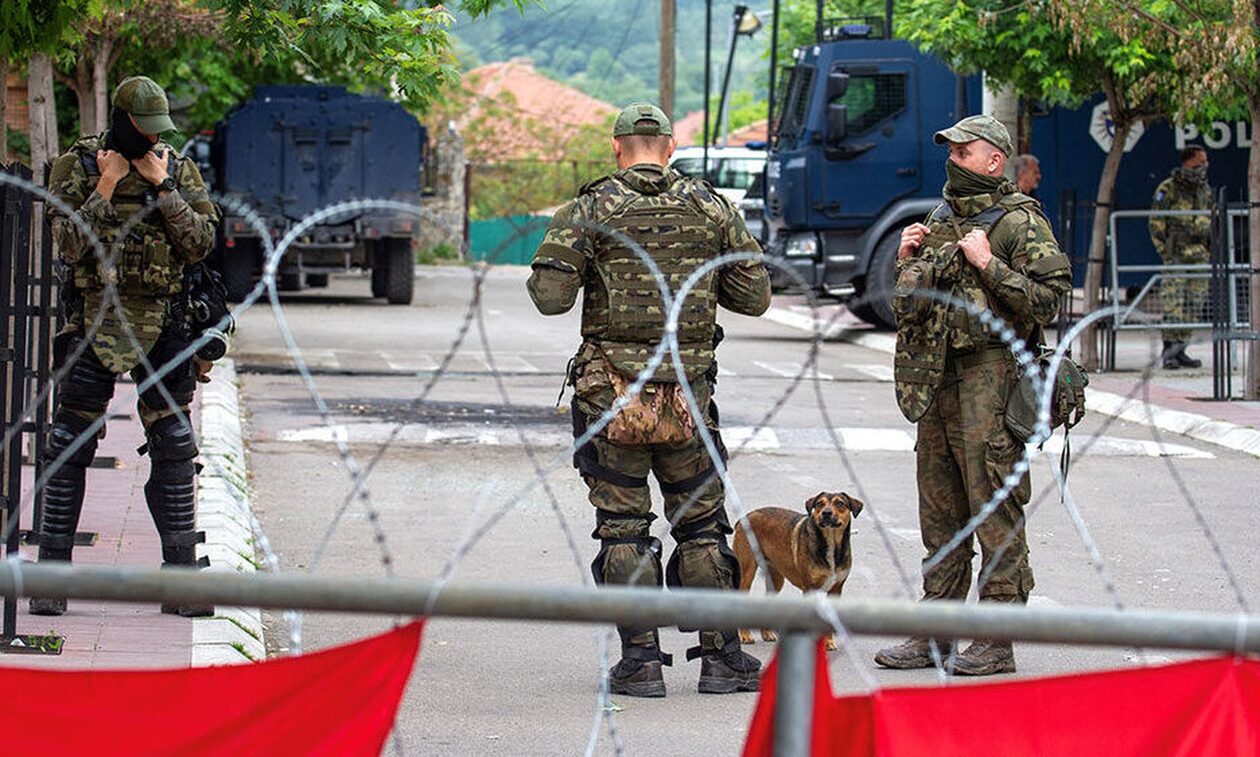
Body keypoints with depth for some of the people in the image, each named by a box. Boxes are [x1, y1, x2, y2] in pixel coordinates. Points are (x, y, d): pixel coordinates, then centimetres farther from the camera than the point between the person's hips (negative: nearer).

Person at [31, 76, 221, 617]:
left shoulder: (179, 171, 7)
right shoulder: (77, 166, 0)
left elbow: (201, 242, -3)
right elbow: (69, 246, -8)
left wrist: (162, 187, -8)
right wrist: (106, 187, -12)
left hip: (162, 325, 2)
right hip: (94, 322, -2)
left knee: (174, 446, 1)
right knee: (70, 446, -2)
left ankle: (180, 574, 6)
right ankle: (52, 571, 4)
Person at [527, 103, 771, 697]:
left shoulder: (590, 211, -4)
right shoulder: (711, 208, 3)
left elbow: (550, 297, -11)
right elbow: (754, 297, 5)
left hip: (612, 395, -2)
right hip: (688, 393, 2)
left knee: (623, 527, 5)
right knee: (702, 523, 12)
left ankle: (641, 662, 3)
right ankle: (721, 657, 12)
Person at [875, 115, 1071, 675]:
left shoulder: (1020, 223, -5)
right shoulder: (939, 220, 18)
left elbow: (1049, 301, -15)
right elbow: (908, 305, 25)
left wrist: (988, 264, -17)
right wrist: (907, 262, 7)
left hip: (989, 381, -8)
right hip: (935, 381, 8)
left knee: (996, 514, -6)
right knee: (940, 517, 12)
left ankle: (996, 641, -4)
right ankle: (934, 634, 17)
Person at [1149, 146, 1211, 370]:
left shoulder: (1205, 190, 16)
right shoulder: (1168, 189, -4)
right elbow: (1156, 223, -6)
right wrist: (1165, 252, -12)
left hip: (1200, 256, 6)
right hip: (1175, 253, -6)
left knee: (1193, 307, 5)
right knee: (1173, 303, -12)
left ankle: (1180, 349, 11)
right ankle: (1169, 349, -11)